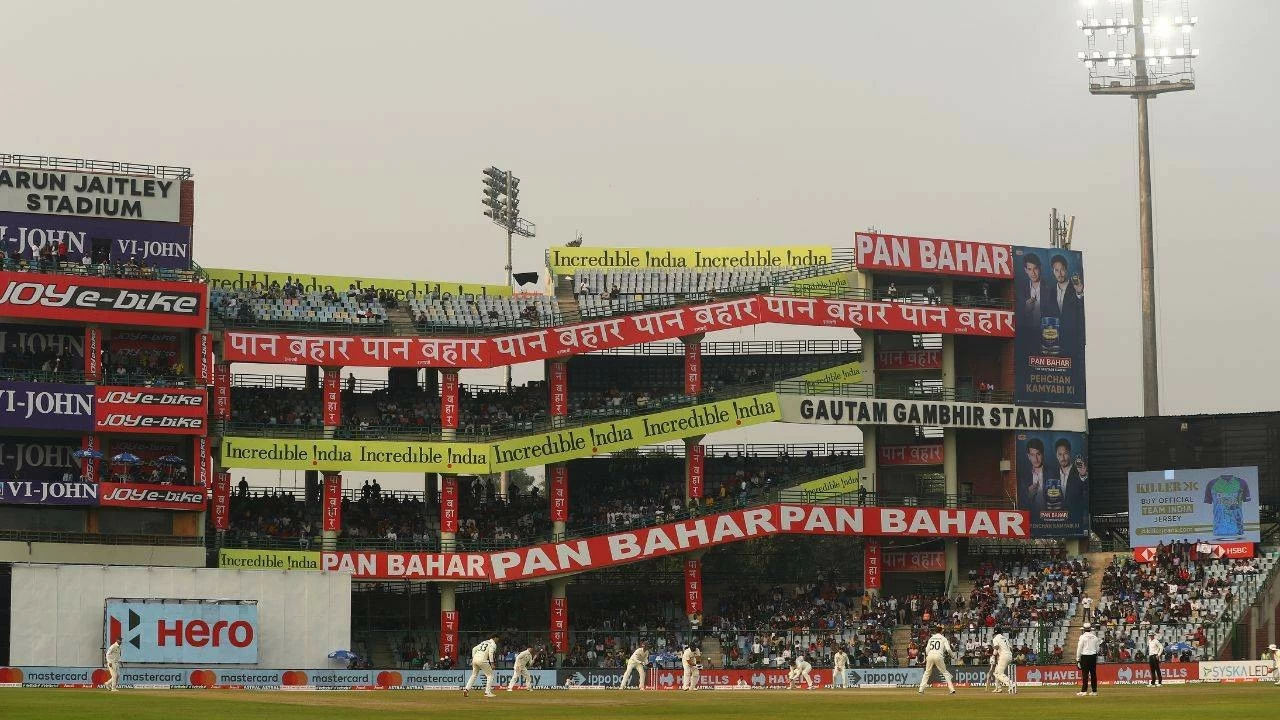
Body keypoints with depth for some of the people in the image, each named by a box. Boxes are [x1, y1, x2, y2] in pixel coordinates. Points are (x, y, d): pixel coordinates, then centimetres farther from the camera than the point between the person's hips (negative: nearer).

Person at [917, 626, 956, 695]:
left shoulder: (931, 638, 19)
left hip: (930, 655, 3)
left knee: (927, 672, 15)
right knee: (945, 672, 6)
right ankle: (951, 688, -4)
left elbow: (927, 650, 15)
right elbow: (948, 649, -3)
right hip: (938, 656, -3)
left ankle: (921, 689, 9)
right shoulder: (943, 638, 8)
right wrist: (953, 655, 13)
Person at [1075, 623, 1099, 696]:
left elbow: (1079, 649, -7)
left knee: (1085, 674, -7)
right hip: (1093, 656, 5)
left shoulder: (1083, 637, -7)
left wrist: (1077, 659, -2)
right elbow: (1097, 648, 14)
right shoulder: (1095, 637, 7)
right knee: (1093, 674, 8)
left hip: (1085, 656, -5)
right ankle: (1094, 691, 10)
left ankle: (1084, 691, -12)